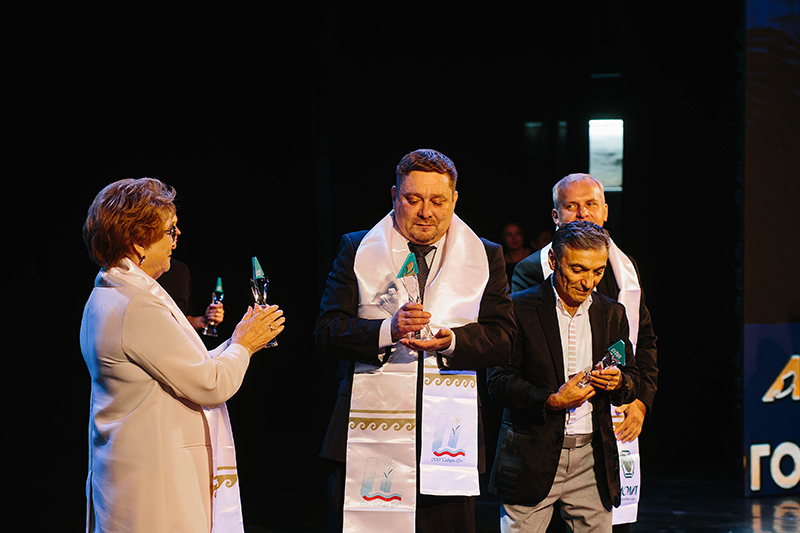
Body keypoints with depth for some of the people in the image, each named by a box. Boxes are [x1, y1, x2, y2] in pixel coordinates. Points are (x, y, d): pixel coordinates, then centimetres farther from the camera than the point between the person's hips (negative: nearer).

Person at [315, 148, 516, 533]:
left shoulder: (485, 257, 12)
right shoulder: (357, 249, 9)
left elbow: (502, 338, 4)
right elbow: (327, 332, 0)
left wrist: (451, 341, -16)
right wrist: (387, 330, -18)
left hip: (447, 439, 1)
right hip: (369, 438, -1)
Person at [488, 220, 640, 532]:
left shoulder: (612, 313, 12)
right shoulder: (519, 308, -2)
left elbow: (633, 380, 16)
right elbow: (499, 383, -5)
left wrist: (618, 382, -8)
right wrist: (550, 401, -20)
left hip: (593, 458, 4)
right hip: (532, 457, -4)